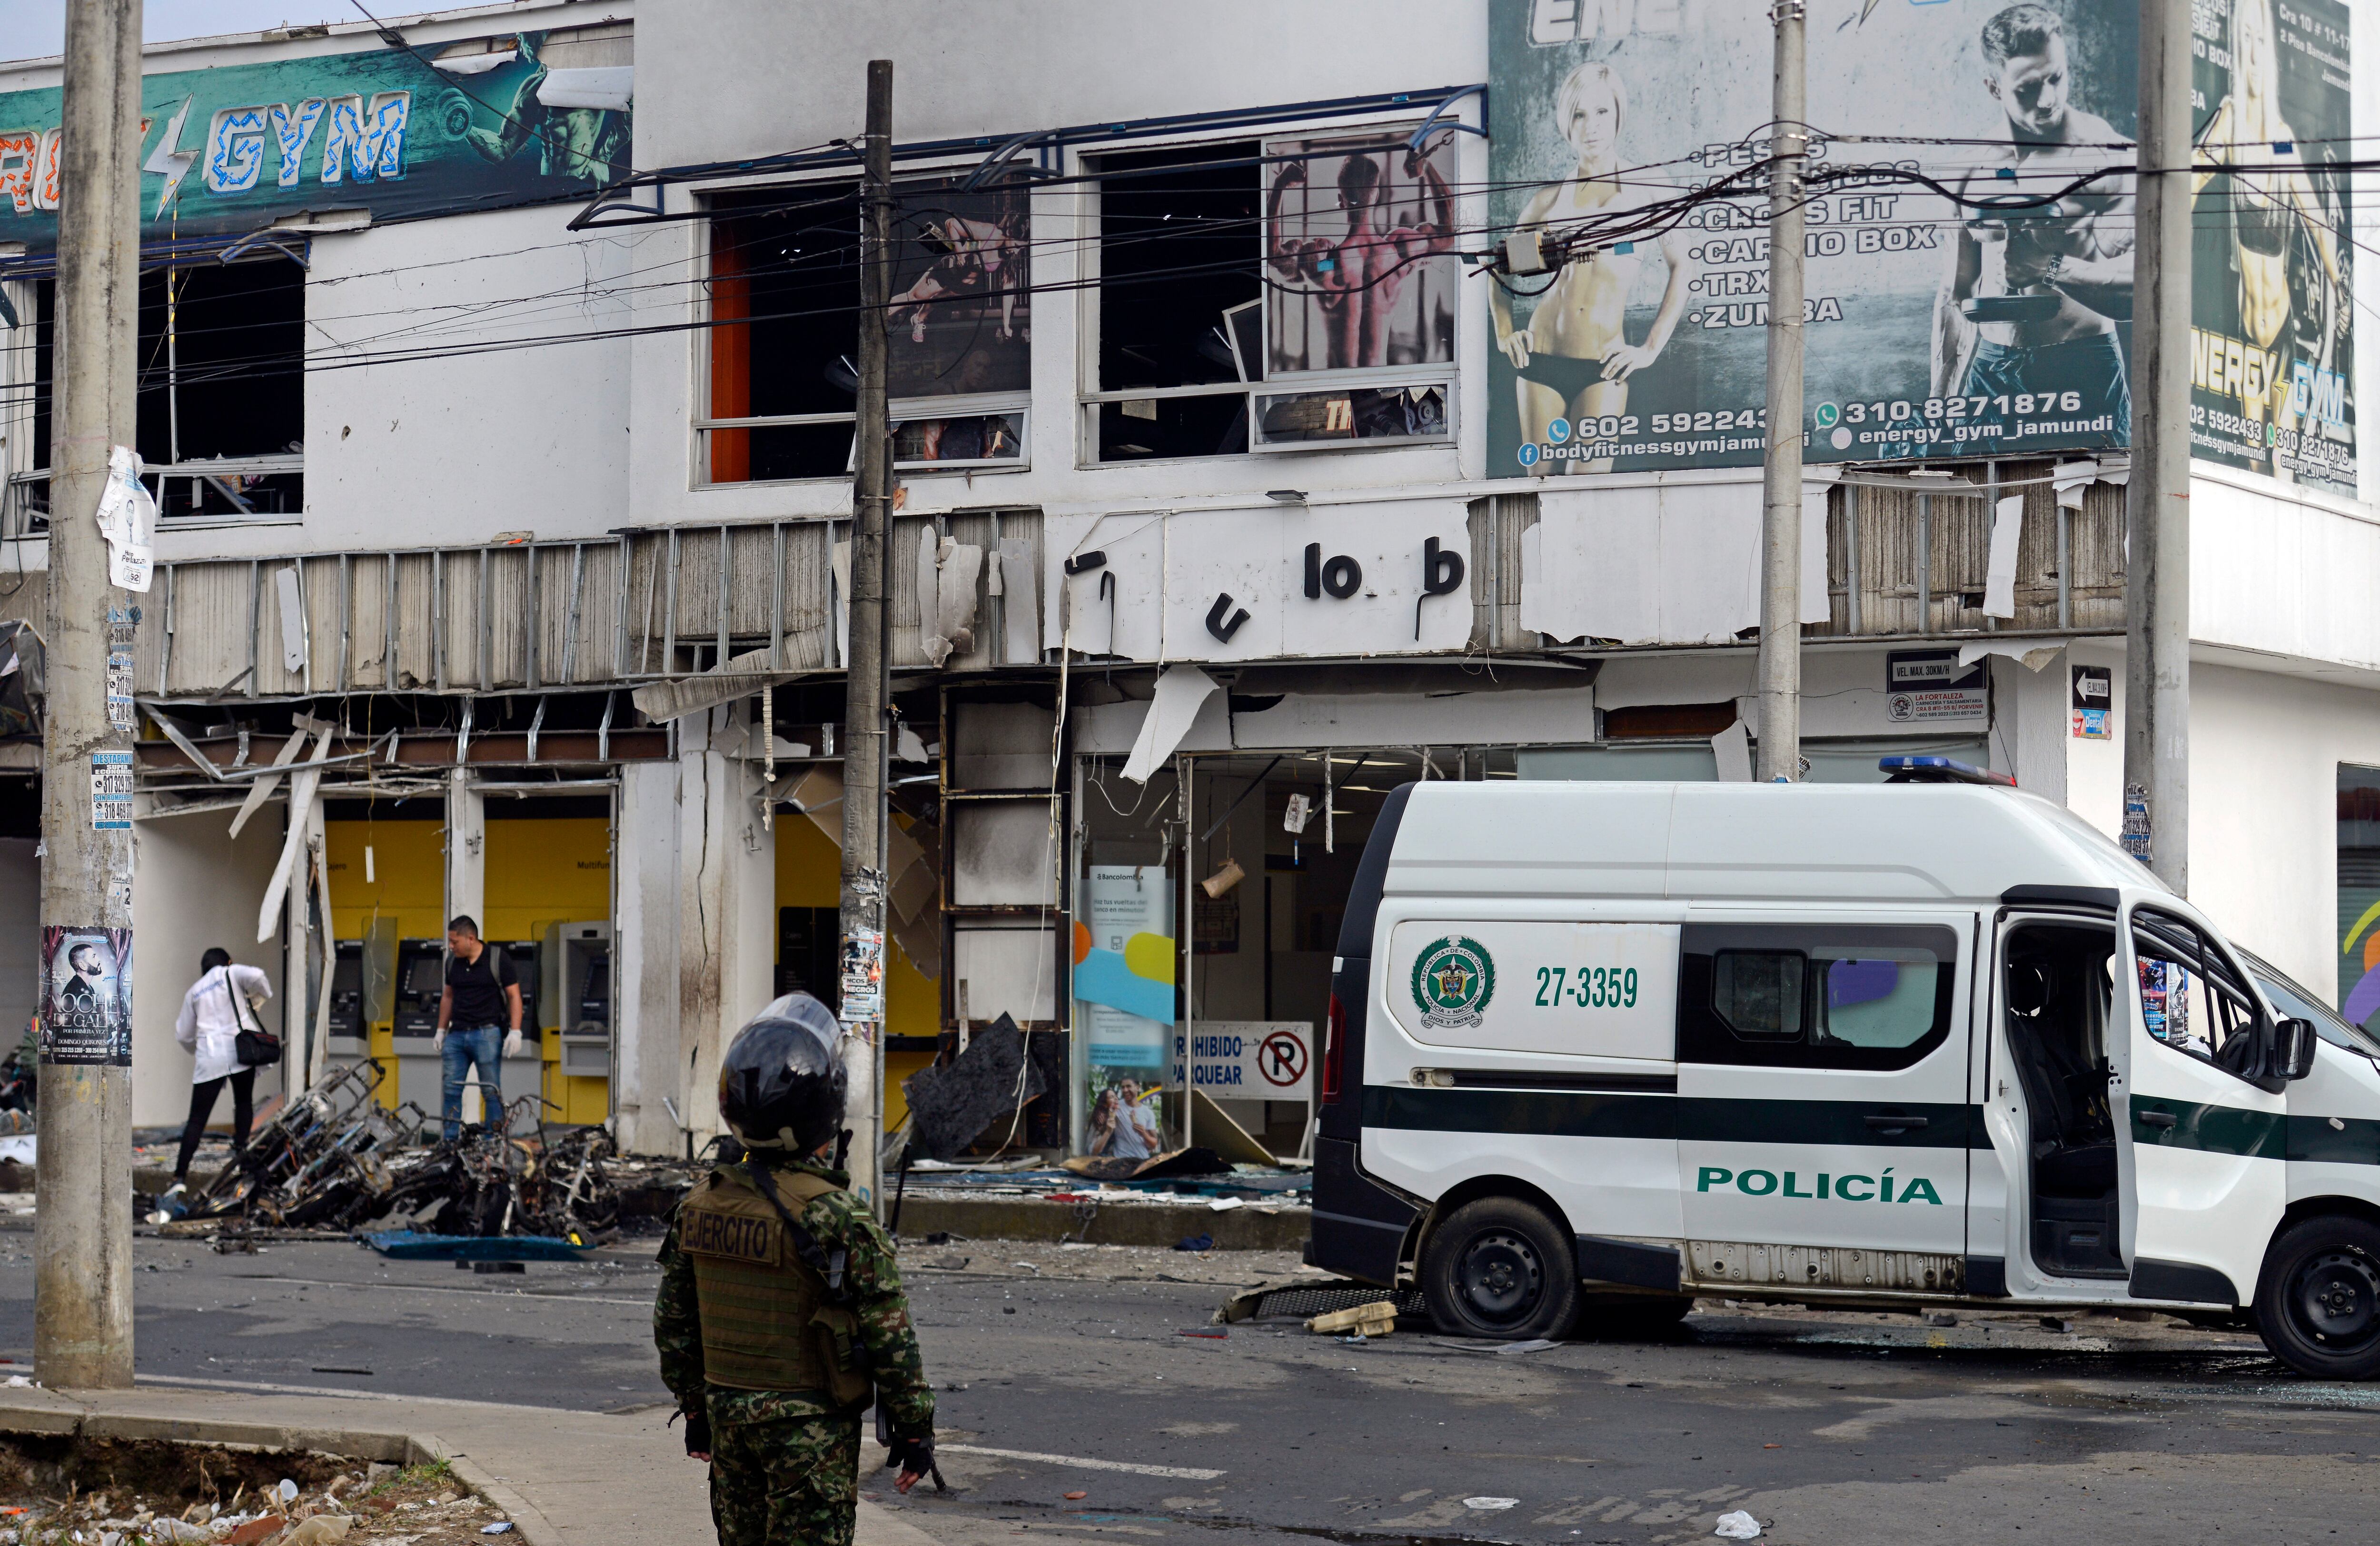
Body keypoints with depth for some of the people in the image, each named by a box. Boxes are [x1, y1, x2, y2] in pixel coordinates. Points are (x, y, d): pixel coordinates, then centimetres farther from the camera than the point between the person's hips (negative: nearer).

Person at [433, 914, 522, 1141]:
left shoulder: (498, 960, -5)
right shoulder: (453, 961, 10)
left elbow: (514, 996, -3)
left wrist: (515, 1032, -11)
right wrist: (441, 1031, 18)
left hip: (487, 1034, -5)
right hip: (456, 1035, 5)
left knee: (492, 1092, -3)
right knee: (450, 1090, 1)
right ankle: (449, 1140, 6)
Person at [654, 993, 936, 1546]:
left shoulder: (699, 1206, -1)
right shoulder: (838, 1220, -19)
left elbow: (673, 1324, 9)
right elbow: (890, 1339, -14)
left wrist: (695, 1408, 20)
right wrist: (914, 1428, -4)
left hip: (727, 1417, 6)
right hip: (811, 1428, -6)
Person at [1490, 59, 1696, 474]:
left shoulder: (1642, 190, 5)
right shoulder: (1552, 200, 10)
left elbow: (1683, 266, 4)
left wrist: (1651, 348, -1)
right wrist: (1504, 334, 9)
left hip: (1602, 367, -2)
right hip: (1542, 361, 2)